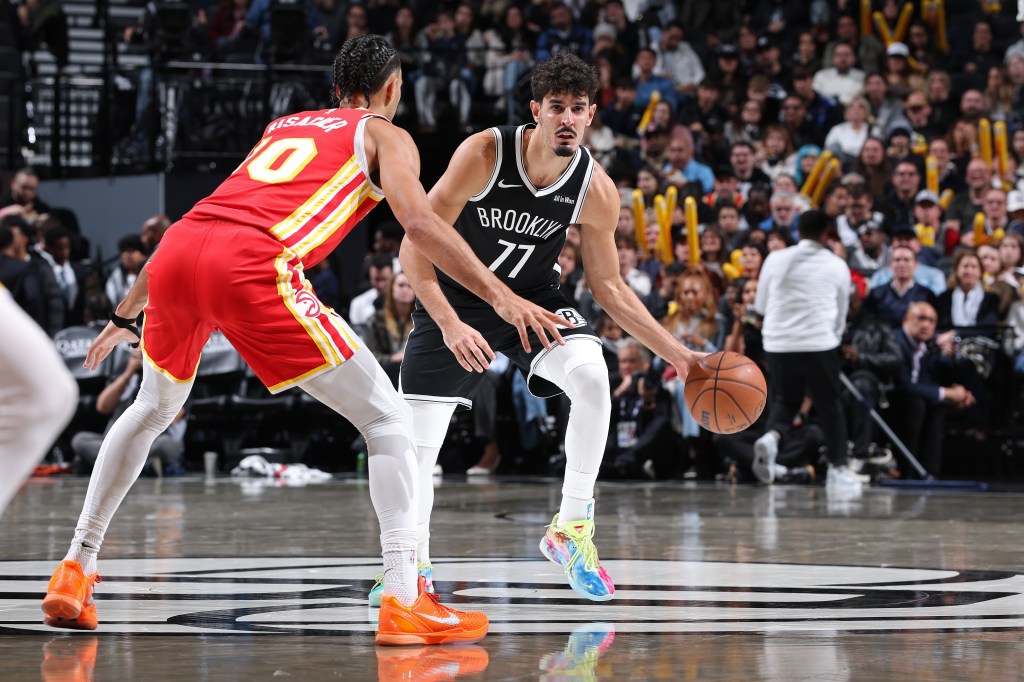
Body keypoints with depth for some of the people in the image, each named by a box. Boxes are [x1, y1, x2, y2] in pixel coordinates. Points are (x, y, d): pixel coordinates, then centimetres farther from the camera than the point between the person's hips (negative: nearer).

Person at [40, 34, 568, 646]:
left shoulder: (282, 126, 36)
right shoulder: (385, 135, 20)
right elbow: (419, 219, -1)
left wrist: (126, 317, 46)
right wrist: (500, 296, -5)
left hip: (176, 252, 6)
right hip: (253, 266, -6)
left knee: (153, 410, 32)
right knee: (387, 418, 3)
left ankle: (75, 572, 30)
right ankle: (404, 604, -9)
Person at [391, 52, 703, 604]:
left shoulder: (596, 191, -17)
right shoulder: (484, 153, -26)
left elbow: (609, 288, -3)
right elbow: (415, 248, -23)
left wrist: (675, 353, -11)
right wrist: (451, 326, -35)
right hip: (455, 300, -1)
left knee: (592, 374, -28)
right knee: (415, 447, -7)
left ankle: (570, 528, -15)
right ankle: (415, 564, 17)